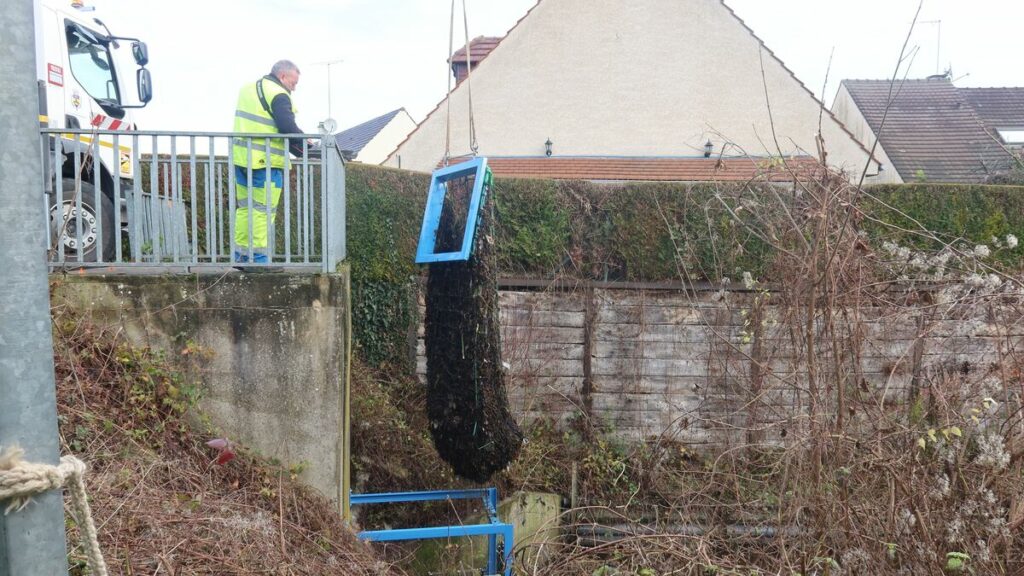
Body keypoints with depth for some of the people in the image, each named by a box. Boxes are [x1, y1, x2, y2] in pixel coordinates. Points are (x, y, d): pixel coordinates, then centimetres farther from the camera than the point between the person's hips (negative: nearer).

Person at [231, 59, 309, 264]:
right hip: (265, 162, -8)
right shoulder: (278, 95, -10)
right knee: (263, 211, -2)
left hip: (241, 157, 9)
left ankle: (240, 254, 17)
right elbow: (288, 128, -19)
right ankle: (259, 257, 0)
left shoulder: (249, 88, 18)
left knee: (244, 207, 14)